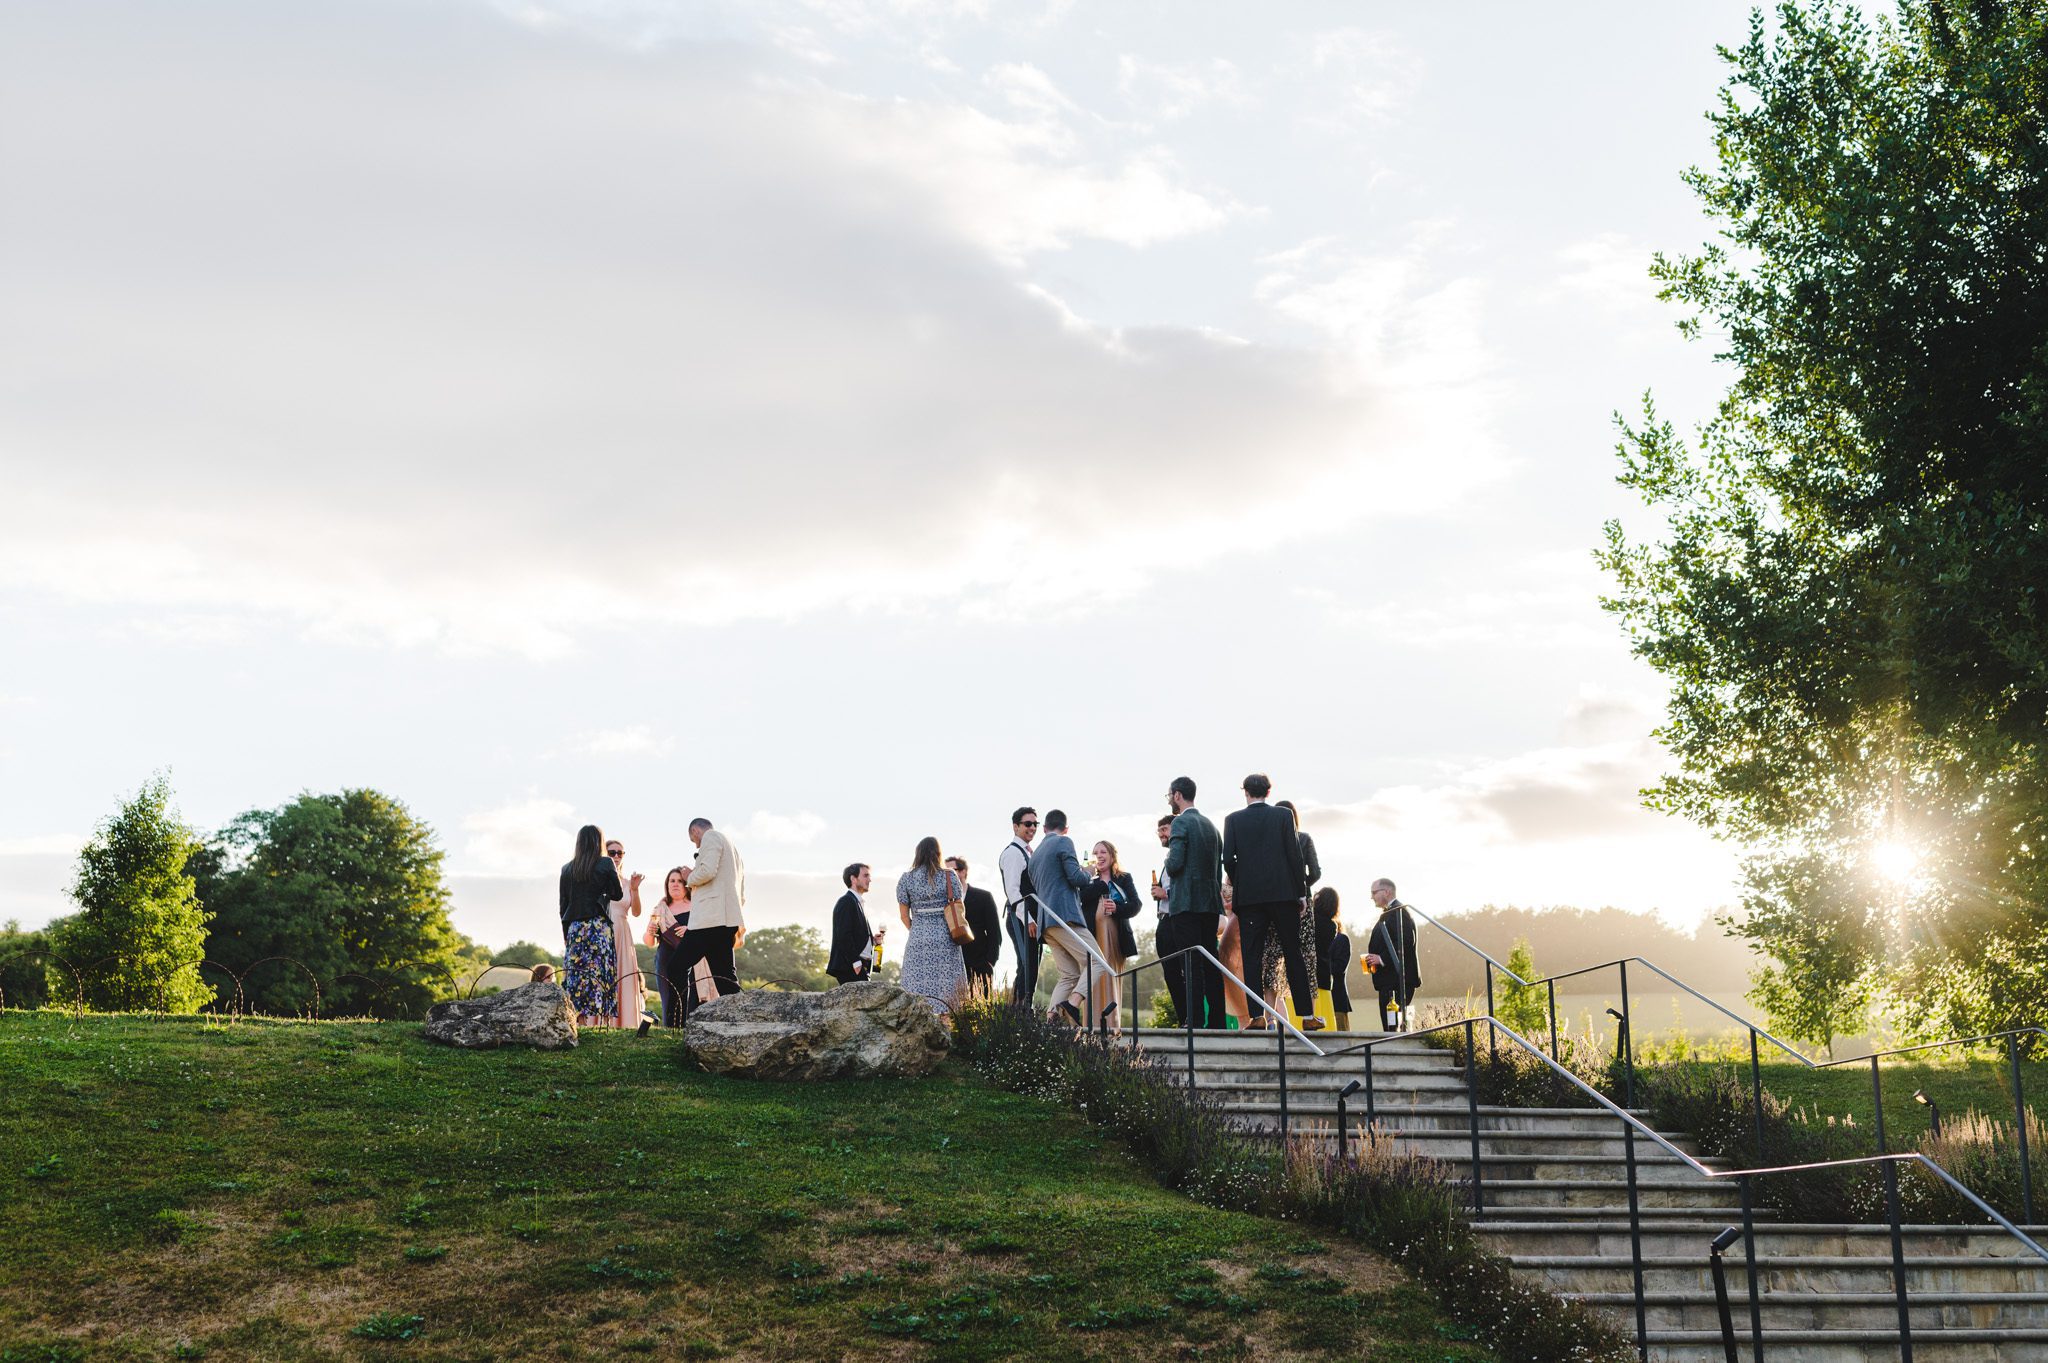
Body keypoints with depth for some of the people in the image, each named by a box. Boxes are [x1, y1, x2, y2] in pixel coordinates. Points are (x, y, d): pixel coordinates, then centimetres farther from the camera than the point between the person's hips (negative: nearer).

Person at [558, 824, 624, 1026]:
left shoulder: (567, 869, 10)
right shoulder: (605, 864, -2)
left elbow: (563, 905, 11)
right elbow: (618, 895, 3)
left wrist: (566, 935, 17)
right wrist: (616, 874, 19)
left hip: (574, 928, 4)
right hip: (599, 926, -4)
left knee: (577, 978, 5)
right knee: (597, 978, -6)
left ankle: (579, 1024, 0)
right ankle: (593, 1024, -14)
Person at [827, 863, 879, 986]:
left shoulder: (858, 902, 22)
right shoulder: (846, 902, -10)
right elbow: (843, 936, -18)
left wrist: (872, 940, 9)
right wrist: (856, 962, -21)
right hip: (848, 967, -10)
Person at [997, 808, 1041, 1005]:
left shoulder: (1028, 853, 22)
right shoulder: (1013, 852, -8)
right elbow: (1013, 890, -16)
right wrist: (1028, 920, -21)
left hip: (1030, 920, 10)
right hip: (1020, 920, -10)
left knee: (1031, 970, 8)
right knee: (1027, 968, -15)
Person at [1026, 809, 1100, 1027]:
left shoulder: (1035, 854, 25)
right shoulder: (1064, 842, 1)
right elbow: (1075, 877, -9)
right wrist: (1087, 873, 10)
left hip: (1045, 922, 8)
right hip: (1065, 915, -8)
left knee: (1069, 975, 6)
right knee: (1094, 963, -9)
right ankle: (1073, 1004, -29)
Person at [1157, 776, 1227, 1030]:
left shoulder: (1181, 822, -7)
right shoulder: (1210, 825, 18)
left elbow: (1175, 863, -15)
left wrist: (1168, 863, 6)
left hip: (1186, 904, -8)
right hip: (1211, 904, 8)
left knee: (1191, 964, -10)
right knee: (1210, 963, 7)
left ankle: (1196, 1020, -14)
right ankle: (1217, 1021, 6)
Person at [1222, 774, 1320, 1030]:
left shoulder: (1234, 819, 2)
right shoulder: (1283, 816, 1)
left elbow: (1228, 859, -4)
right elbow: (1294, 855, -2)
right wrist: (1301, 892, 3)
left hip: (1249, 894, 0)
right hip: (1283, 893, 0)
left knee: (1252, 956, 1)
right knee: (1293, 955, 5)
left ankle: (1257, 1016, -6)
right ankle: (1307, 1016, 5)